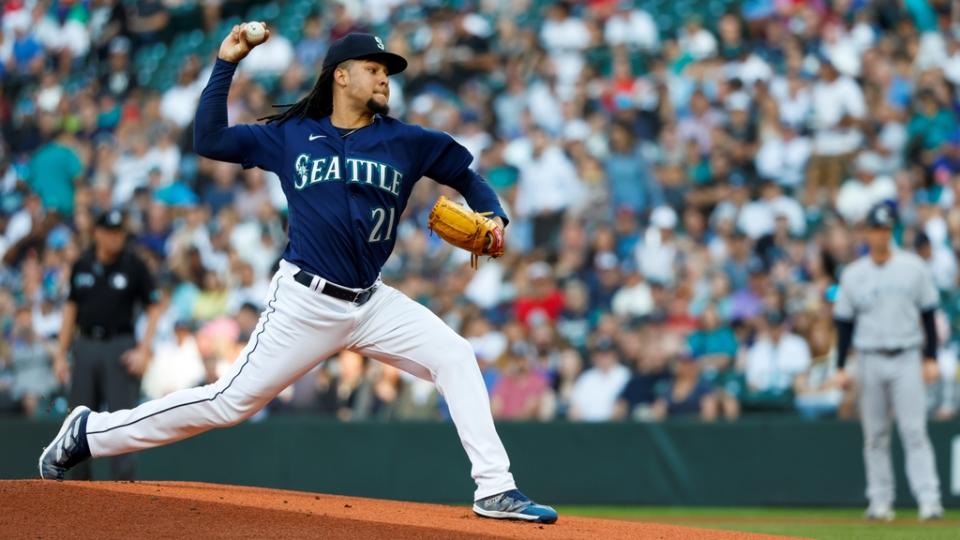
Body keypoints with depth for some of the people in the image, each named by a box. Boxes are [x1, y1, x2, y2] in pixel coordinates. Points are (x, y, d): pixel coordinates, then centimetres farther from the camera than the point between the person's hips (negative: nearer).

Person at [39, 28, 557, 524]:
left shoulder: (406, 142, 6)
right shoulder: (290, 136, 3)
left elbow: (466, 174, 16)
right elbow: (208, 139, 1)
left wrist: (493, 217, -3)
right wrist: (225, 64, -4)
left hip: (373, 303, 3)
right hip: (305, 300, -3)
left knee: (455, 357, -13)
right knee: (233, 400, -5)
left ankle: (494, 490, -12)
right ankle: (91, 432, 8)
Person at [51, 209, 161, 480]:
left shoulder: (134, 266, -2)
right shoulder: (82, 266, 7)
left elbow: (153, 309, 0)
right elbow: (71, 308, 14)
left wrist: (144, 350, -12)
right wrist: (61, 354, 11)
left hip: (121, 347, -4)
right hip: (86, 346, 4)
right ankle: (79, 485, 16)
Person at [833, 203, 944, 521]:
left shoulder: (913, 268, 3)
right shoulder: (853, 275, 6)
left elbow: (928, 314, 6)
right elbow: (844, 323, 8)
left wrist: (931, 359, 0)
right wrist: (840, 368, 2)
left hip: (906, 358, -2)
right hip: (869, 361, 2)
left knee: (914, 431, -10)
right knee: (875, 435, 4)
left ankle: (929, 499, -14)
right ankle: (880, 502, 10)